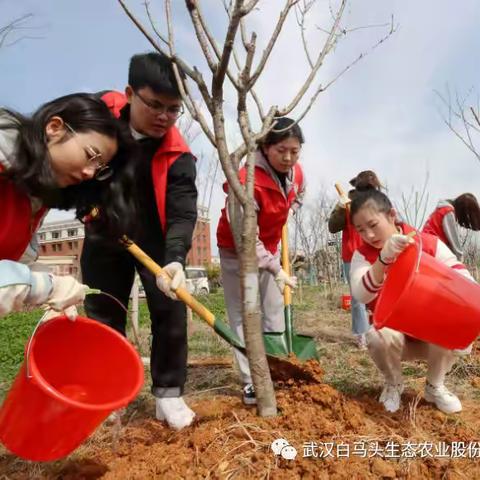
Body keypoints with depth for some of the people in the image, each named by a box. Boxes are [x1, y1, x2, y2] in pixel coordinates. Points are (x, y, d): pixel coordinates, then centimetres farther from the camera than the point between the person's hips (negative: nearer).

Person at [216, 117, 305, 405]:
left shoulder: (296, 172, -8)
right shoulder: (248, 181, -32)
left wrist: (282, 217, 4)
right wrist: (276, 270, -27)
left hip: (270, 249, 7)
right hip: (237, 252, -6)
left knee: (275, 314, 12)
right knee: (242, 317, -2)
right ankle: (251, 384, 8)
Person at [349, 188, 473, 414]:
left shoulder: (427, 243, -12)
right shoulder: (363, 254, -16)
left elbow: (457, 270, -13)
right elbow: (361, 295, -33)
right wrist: (383, 259, -50)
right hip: (390, 327, -1)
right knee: (380, 337, -34)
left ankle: (435, 386, 3)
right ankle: (394, 385, 3)